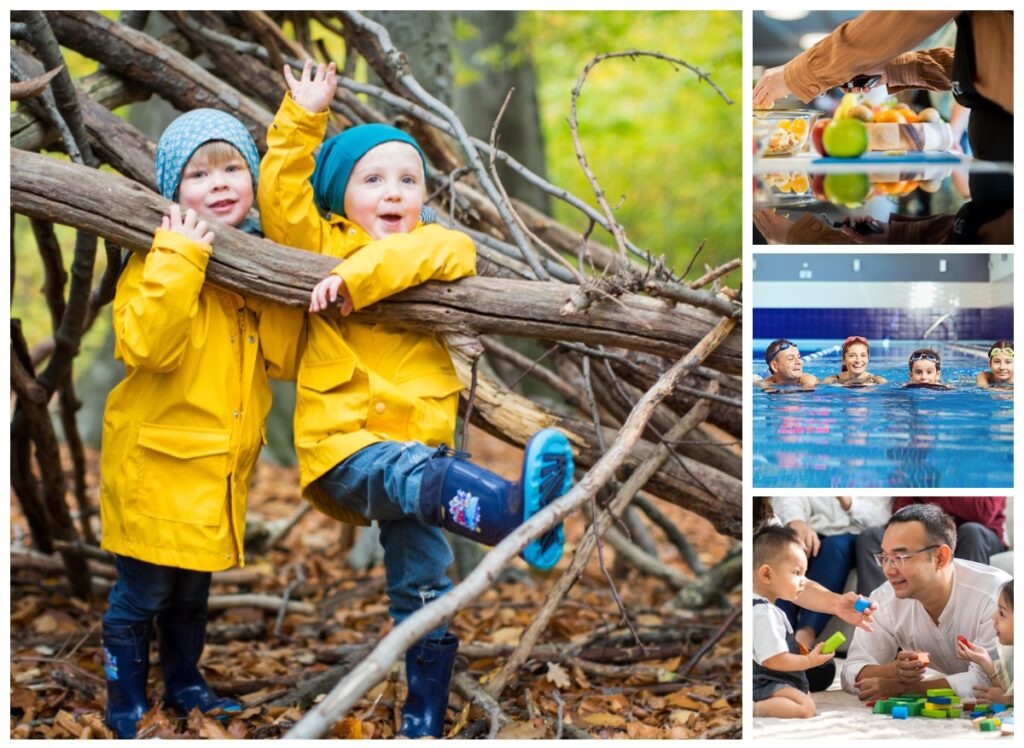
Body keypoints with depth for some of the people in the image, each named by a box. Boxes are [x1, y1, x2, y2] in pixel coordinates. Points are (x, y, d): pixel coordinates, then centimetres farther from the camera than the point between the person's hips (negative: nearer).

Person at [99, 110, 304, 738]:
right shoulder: (160, 257, -13)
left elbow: (285, 360, -1)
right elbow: (147, 348, -28)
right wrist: (181, 261, -30)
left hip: (223, 460, 6)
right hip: (157, 458, -6)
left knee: (193, 590, 22)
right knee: (142, 592, 4)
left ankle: (186, 685, 39)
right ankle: (126, 704, 21)